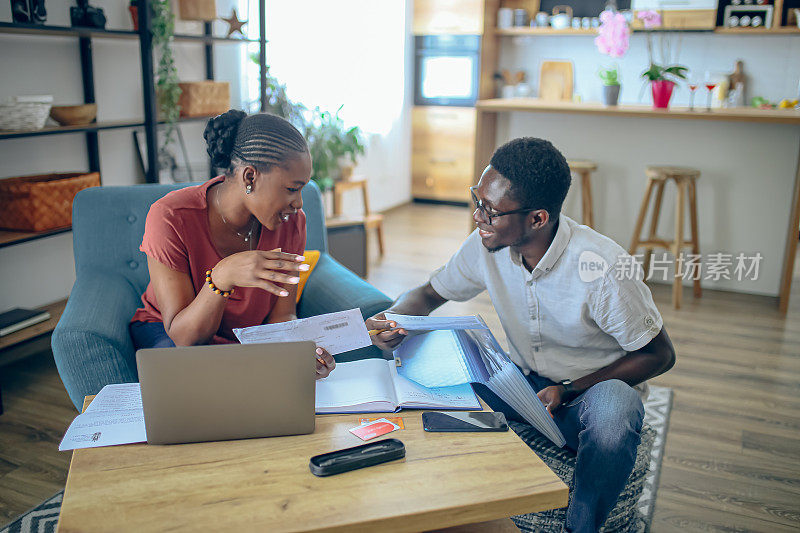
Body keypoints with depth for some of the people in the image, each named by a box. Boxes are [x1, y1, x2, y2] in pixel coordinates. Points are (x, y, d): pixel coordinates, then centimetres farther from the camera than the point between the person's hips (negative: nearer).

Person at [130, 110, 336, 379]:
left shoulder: (291, 221, -13)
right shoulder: (170, 217, -26)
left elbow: (281, 316, -9)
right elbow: (183, 336, -26)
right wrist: (222, 277, -45)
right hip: (167, 335, -2)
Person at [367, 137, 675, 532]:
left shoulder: (604, 268, -28)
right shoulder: (487, 247, -13)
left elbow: (660, 355, -15)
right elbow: (428, 294, 2)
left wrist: (569, 391, -23)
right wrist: (393, 318, -21)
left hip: (594, 389, -3)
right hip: (524, 382, 4)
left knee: (614, 407, -38)